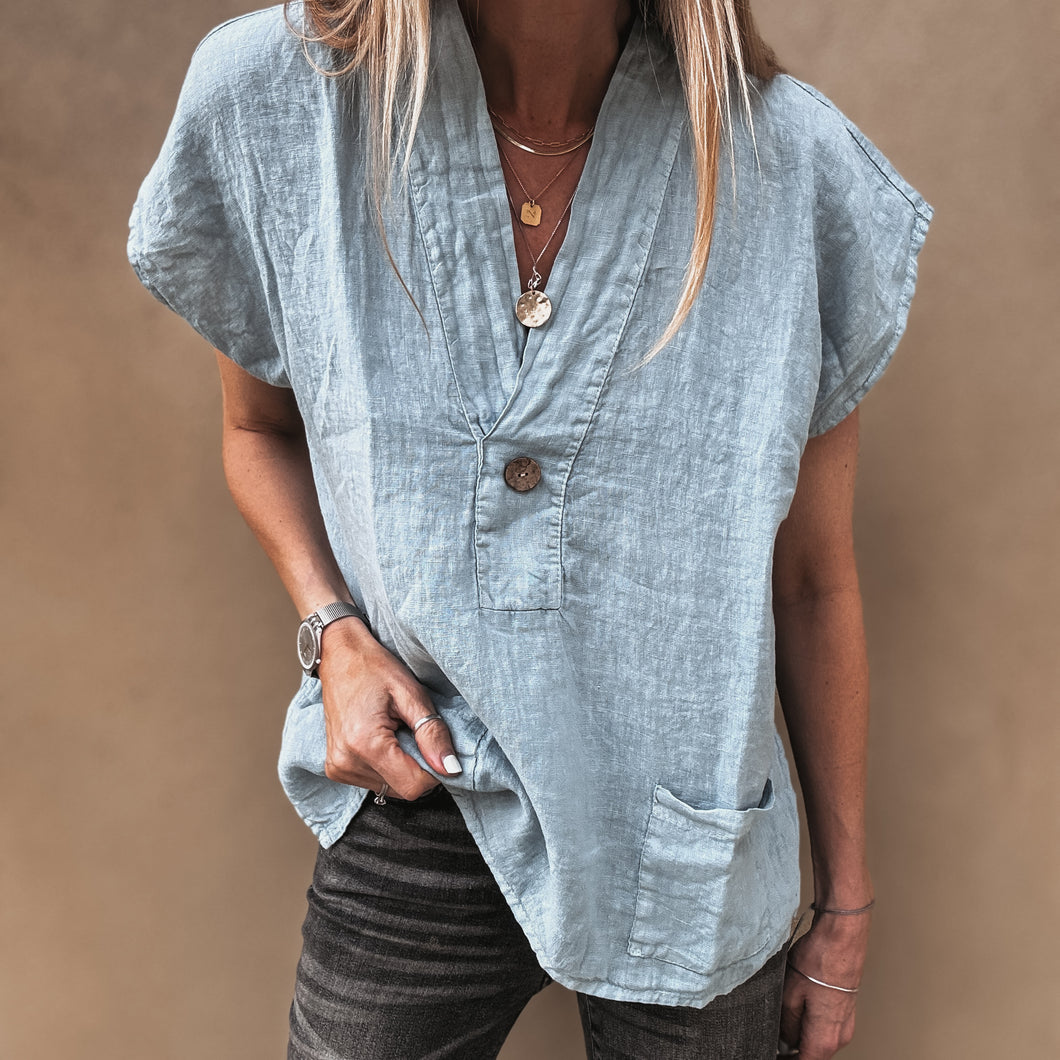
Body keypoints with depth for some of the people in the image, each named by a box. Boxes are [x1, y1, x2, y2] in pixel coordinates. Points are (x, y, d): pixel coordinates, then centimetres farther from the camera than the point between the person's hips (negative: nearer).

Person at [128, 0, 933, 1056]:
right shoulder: (268, 99, -11)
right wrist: (332, 634, -11)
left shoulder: (797, 167, -12)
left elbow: (814, 585, -3)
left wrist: (844, 913, 6)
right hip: (414, 804, 1)